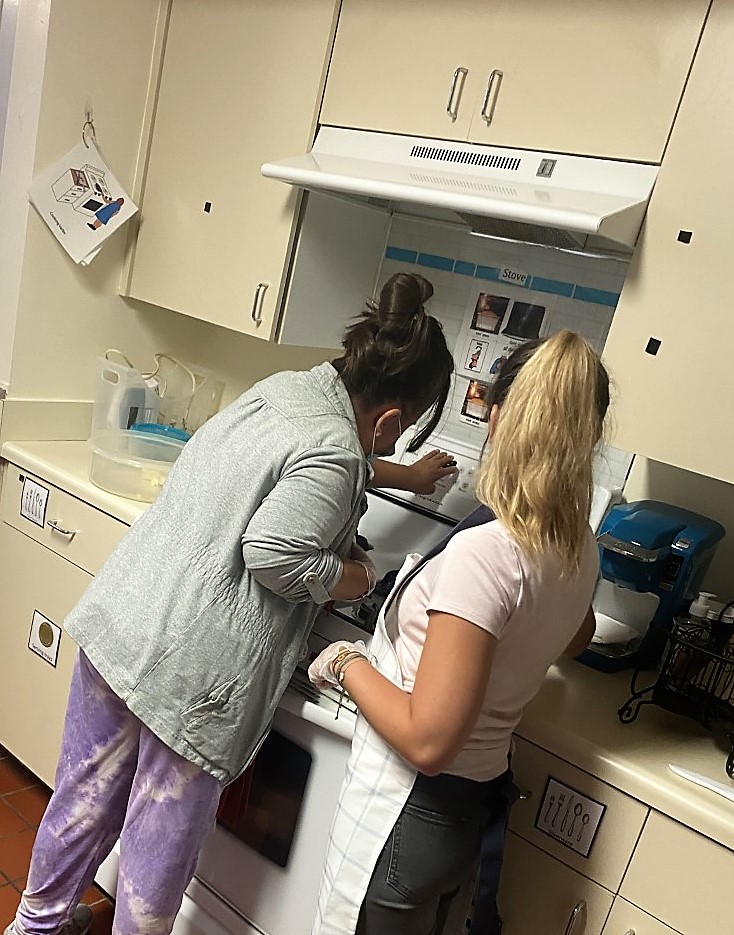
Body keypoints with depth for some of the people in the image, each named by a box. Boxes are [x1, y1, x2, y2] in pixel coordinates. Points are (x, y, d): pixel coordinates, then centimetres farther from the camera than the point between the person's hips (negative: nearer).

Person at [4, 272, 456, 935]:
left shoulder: (281, 388, 8)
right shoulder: (333, 455, -19)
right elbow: (275, 555, -25)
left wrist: (403, 475, 39)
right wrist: (354, 578, -6)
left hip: (118, 623, 9)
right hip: (189, 663, -9)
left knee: (87, 791, 26)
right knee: (163, 835, 15)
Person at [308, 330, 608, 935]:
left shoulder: (484, 551, -30)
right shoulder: (580, 547, -3)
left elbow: (427, 741, -29)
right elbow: (576, 637, 20)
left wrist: (346, 663, -15)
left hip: (410, 811, -7)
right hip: (477, 799, 7)